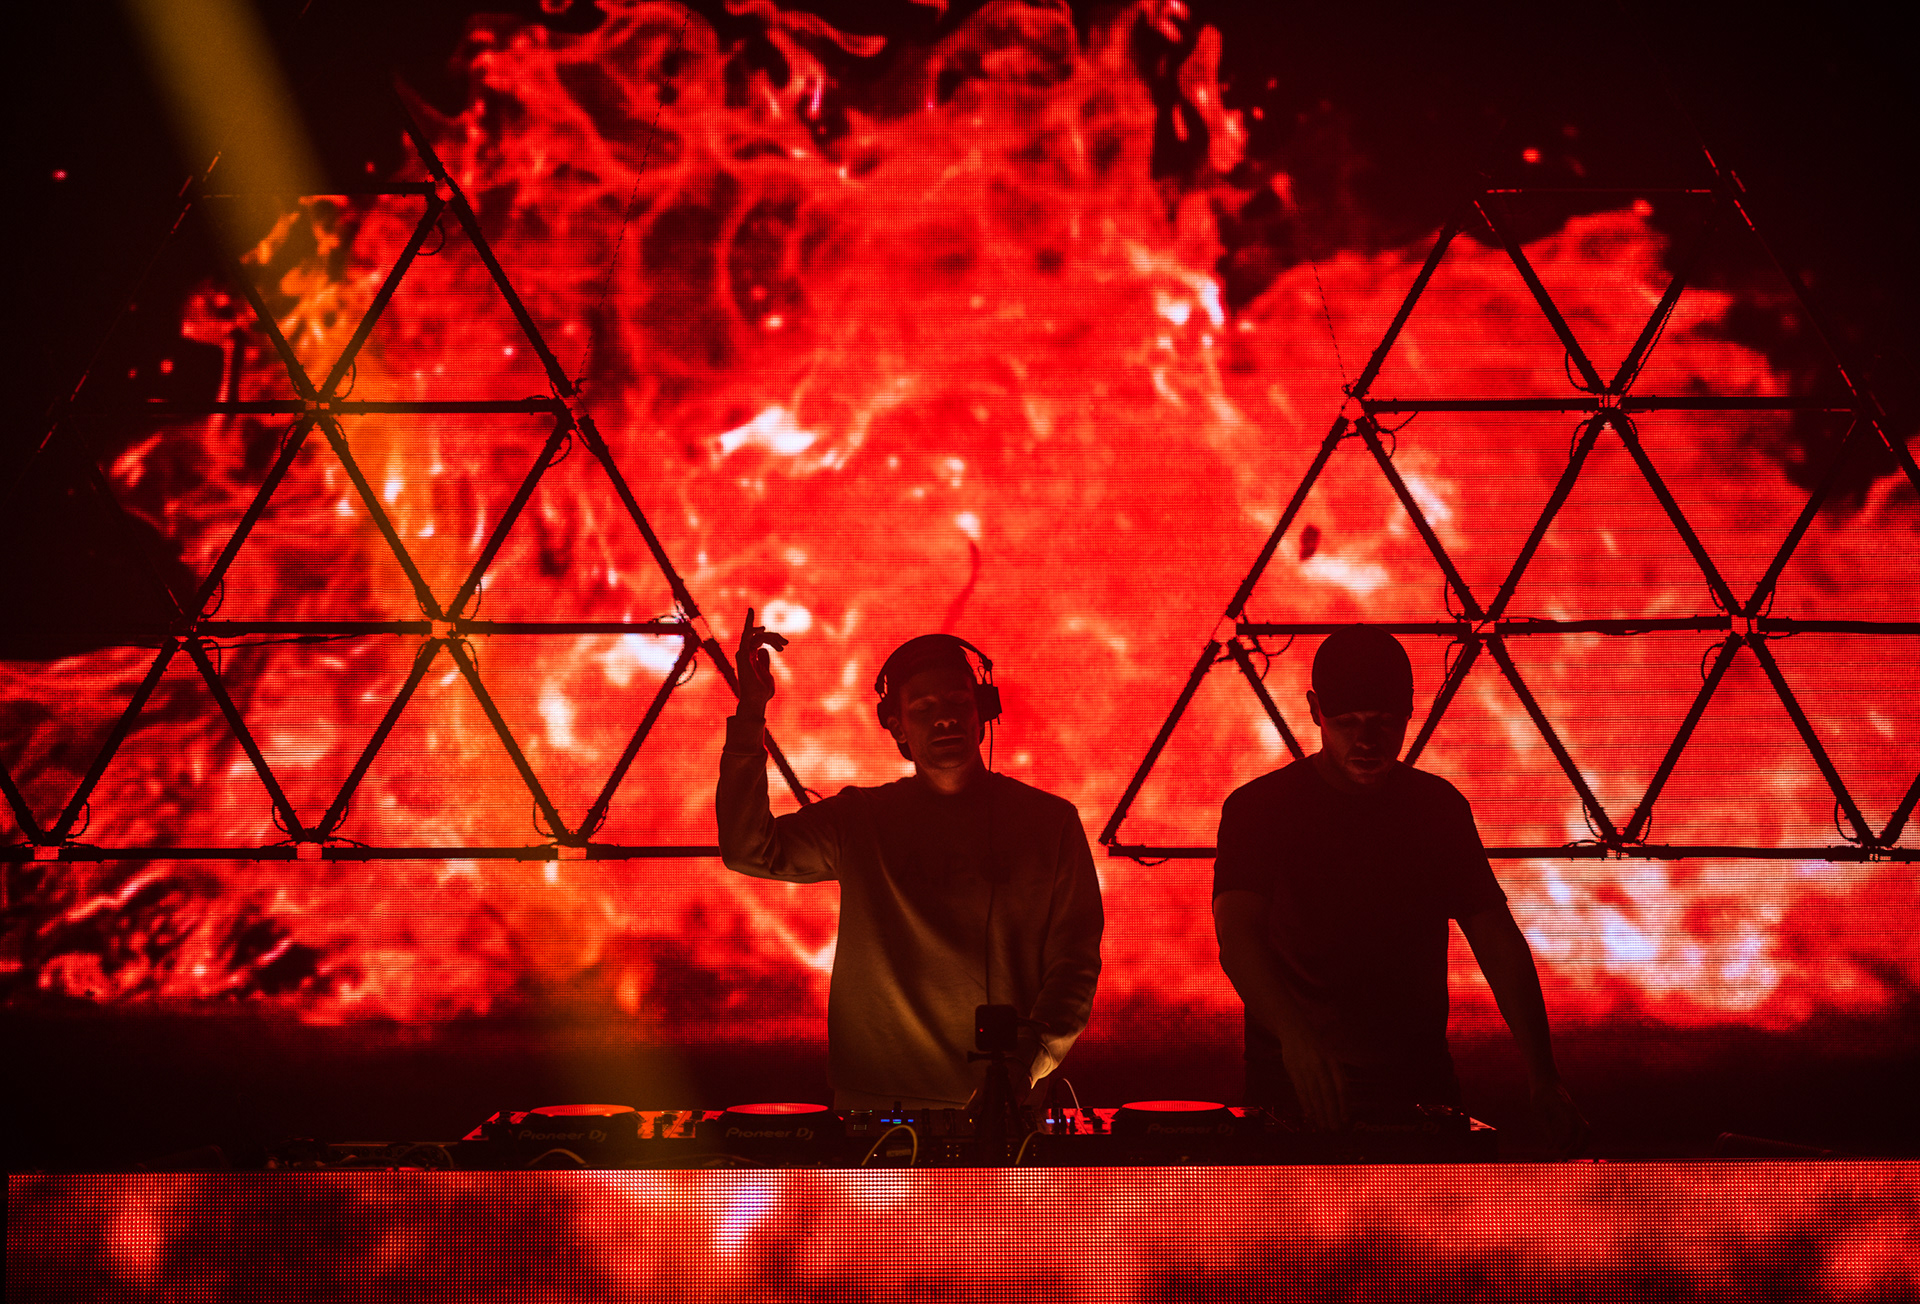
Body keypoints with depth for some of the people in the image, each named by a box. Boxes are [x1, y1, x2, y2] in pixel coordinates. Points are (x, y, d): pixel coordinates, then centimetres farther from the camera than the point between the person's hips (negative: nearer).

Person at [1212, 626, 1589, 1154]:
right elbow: (1237, 936, -19)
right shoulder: (1259, 808, -5)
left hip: (1421, 1089, 3)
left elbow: (1497, 938, 4)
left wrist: (1543, 1079, -8)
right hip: (1297, 1090, -2)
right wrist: (1294, 1032, -39)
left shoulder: (1441, 807, 7)